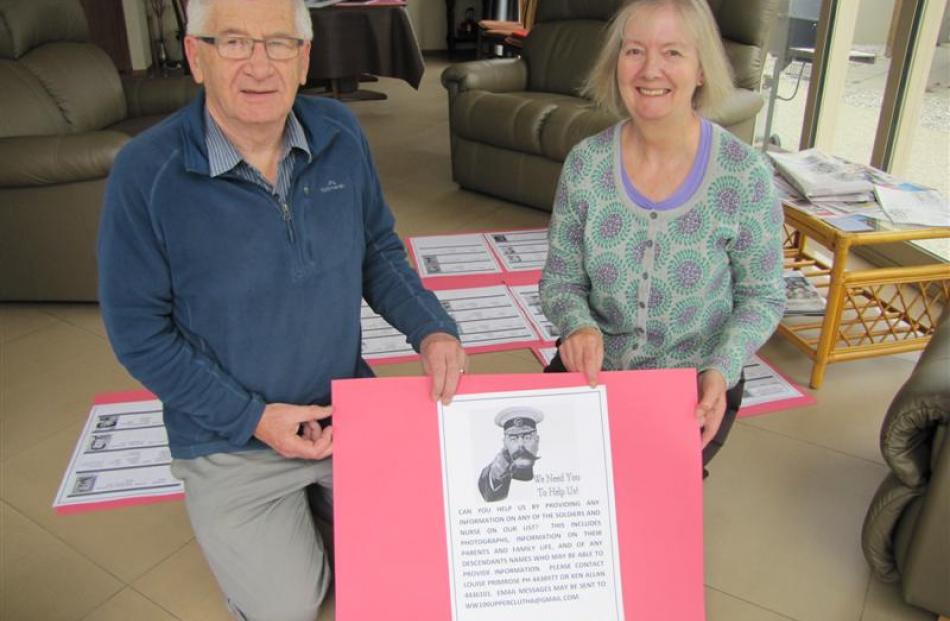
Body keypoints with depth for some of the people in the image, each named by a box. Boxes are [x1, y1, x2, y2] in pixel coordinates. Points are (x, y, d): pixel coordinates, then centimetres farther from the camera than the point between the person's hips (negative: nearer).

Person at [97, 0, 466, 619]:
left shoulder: (342, 134, -8)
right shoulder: (145, 173, -20)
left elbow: (379, 250, 4)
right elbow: (139, 333, -13)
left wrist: (431, 330, -12)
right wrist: (254, 418, -16)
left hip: (349, 405, 4)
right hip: (231, 440, -3)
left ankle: (319, 492, 35)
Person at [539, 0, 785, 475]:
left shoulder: (744, 174, -14)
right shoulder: (585, 163, -8)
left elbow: (762, 296, -3)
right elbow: (560, 281, -1)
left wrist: (720, 371, -19)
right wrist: (578, 326, -23)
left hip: (693, 381, -2)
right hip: (592, 366, 2)